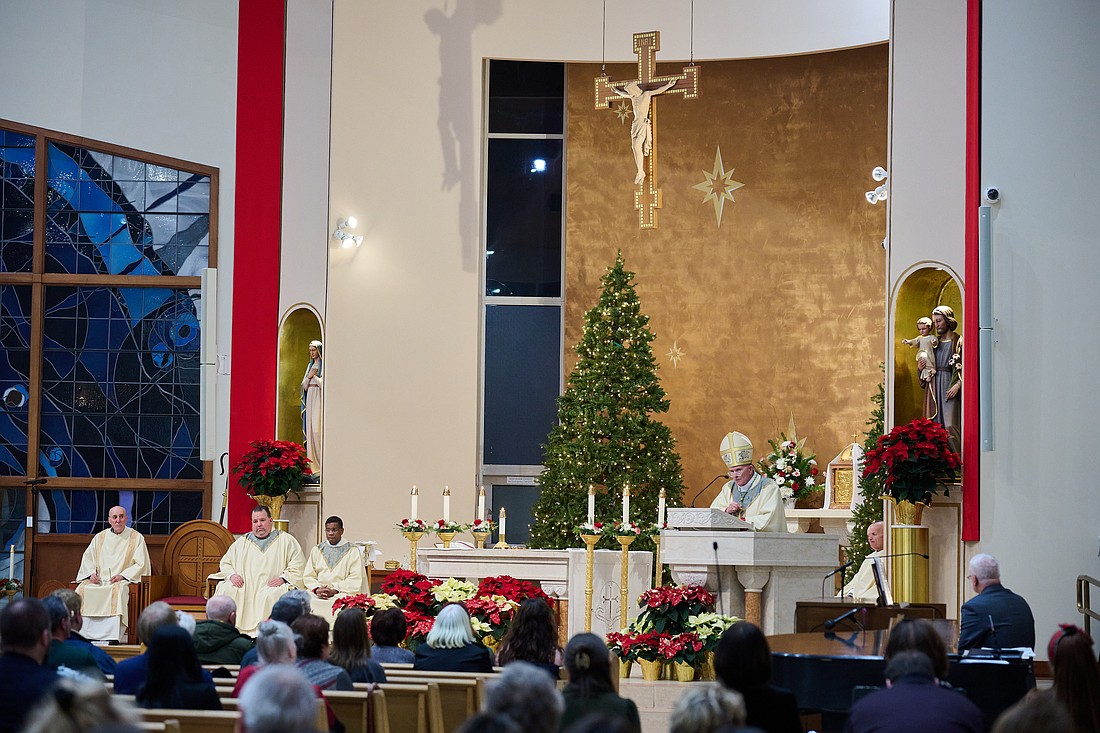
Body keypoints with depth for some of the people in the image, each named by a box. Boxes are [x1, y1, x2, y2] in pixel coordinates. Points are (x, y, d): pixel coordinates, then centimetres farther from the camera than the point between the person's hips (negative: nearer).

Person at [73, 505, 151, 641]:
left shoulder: (136, 538, 5)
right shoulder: (100, 538, 16)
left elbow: (141, 564, -1)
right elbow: (88, 558, 16)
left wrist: (122, 575, -14)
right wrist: (92, 573, -5)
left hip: (124, 580, -4)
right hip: (99, 579, 4)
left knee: (117, 590, -37)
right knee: (82, 589, -25)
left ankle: (112, 636, -41)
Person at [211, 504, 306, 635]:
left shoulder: (286, 540, 10)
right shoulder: (242, 542, 21)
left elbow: (298, 565, 2)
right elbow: (225, 563, 22)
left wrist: (283, 578, -13)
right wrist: (232, 575, 1)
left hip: (270, 586, -3)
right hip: (243, 586, 3)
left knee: (268, 596, -36)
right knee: (225, 590, -24)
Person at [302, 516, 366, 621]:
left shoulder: (352, 551, 6)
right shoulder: (316, 550, 18)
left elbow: (355, 581, -3)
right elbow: (308, 576, 12)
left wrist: (335, 590, -14)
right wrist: (317, 589, -9)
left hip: (342, 592, -3)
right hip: (317, 592, 3)